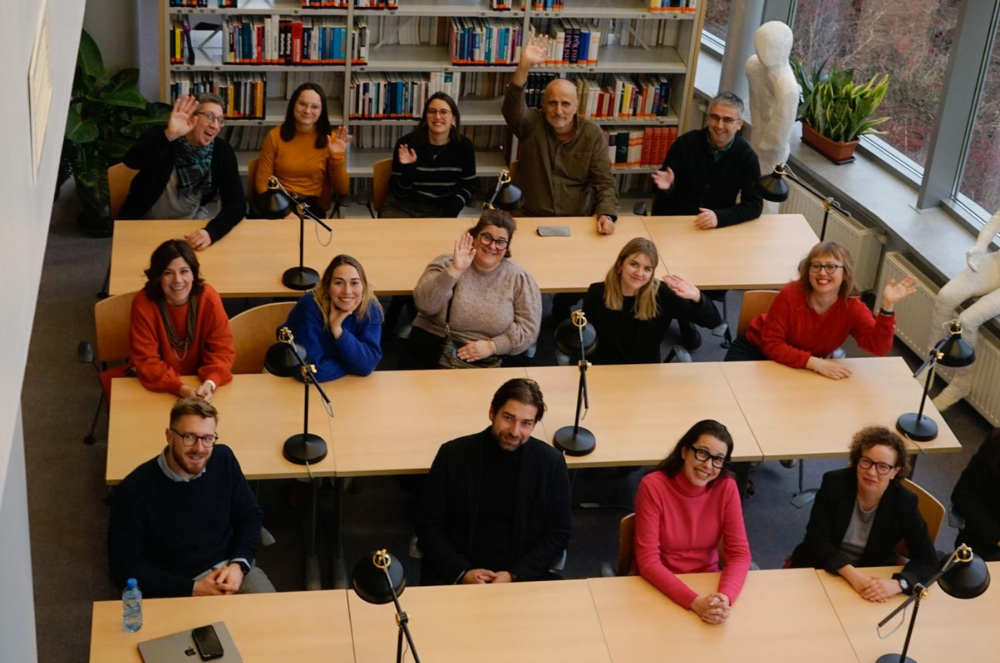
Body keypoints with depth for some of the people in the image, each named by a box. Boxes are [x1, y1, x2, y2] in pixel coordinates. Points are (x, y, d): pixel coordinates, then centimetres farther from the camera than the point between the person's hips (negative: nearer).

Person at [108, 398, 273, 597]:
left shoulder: (223, 459, -3)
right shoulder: (135, 490, -16)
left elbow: (250, 514, 9)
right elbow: (125, 567, -11)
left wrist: (238, 565, -9)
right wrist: (192, 589, -17)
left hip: (227, 568, 4)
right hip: (174, 589, -4)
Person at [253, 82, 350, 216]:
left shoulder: (330, 139, 3)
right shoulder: (275, 135, 2)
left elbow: (342, 190, 3)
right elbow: (262, 182, 3)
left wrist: (338, 156, -12)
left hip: (311, 207, 0)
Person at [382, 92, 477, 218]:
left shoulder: (463, 146, -4)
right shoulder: (407, 143, -11)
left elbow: (469, 187, 6)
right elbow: (399, 192, -8)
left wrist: (451, 212, -10)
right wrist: (408, 169, -26)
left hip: (439, 211, 2)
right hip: (403, 207, -1)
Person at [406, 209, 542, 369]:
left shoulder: (519, 279, 4)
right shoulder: (447, 264, 4)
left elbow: (528, 328, 0)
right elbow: (424, 306, -12)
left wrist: (492, 346, -14)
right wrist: (454, 271, -22)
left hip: (487, 362, 0)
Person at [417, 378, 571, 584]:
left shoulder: (551, 463, -3)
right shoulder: (453, 454, -3)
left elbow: (557, 535, 2)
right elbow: (428, 524, 1)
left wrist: (514, 575, -10)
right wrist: (462, 572, -12)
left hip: (522, 574, 1)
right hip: (454, 573, 0)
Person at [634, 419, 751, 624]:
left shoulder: (726, 487, -8)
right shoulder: (653, 486, -17)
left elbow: (739, 552, -9)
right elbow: (648, 561, -20)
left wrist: (725, 596, -28)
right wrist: (694, 601, -32)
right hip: (662, 588, -2)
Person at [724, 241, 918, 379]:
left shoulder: (852, 308, -18)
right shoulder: (791, 295, -26)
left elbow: (878, 347, -29)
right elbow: (772, 344, -27)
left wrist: (887, 306, -43)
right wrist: (816, 363, -37)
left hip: (803, 369, 2)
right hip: (756, 349, -2)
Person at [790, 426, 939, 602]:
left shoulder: (903, 503, -11)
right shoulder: (834, 483, -12)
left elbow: (928, 559, -14)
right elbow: (816, 539, -16)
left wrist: (897, 583, -34)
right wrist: (850, 573, -31)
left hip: (871, 579, 1)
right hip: (820, 569, -1)